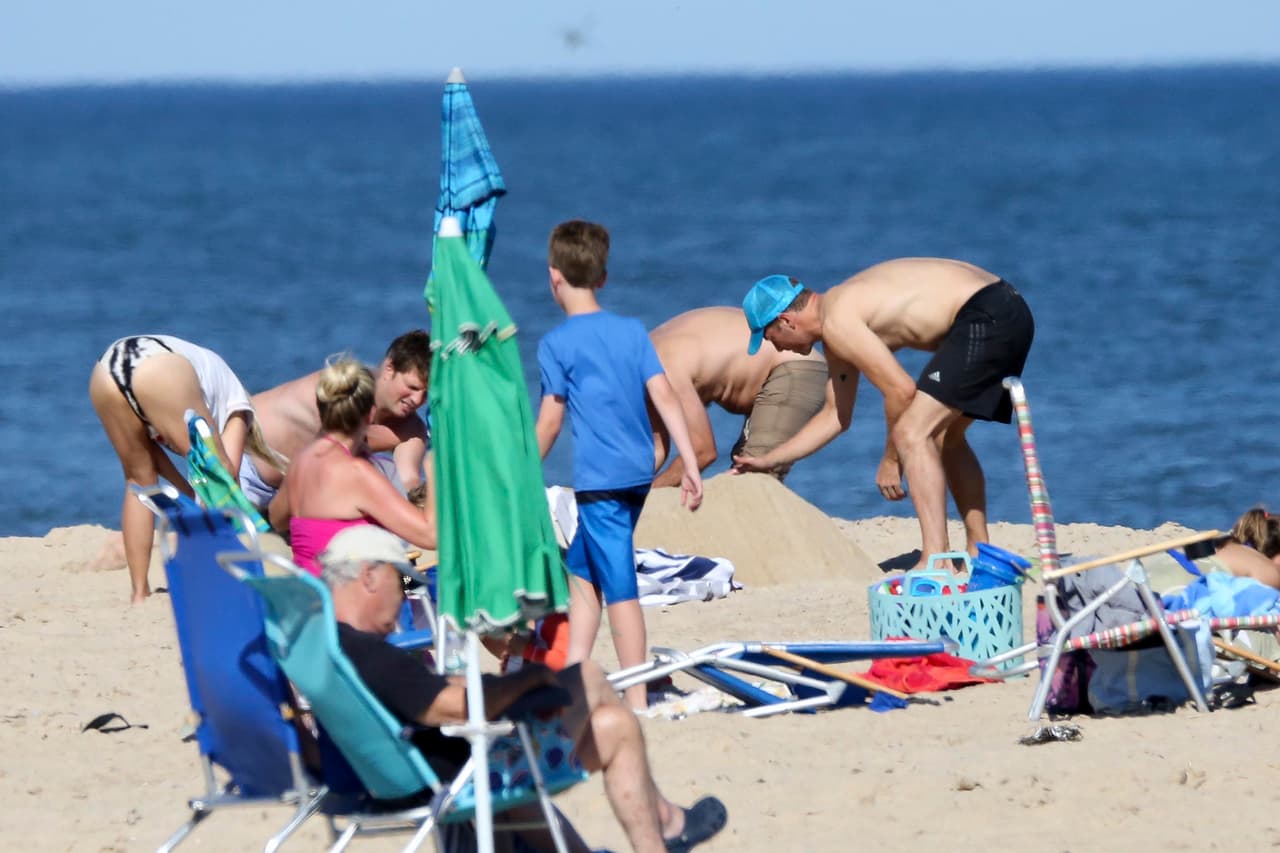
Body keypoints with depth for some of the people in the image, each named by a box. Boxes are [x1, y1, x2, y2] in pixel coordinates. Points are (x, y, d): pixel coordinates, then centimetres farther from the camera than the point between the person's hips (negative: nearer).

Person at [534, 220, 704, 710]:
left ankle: (636, 700, -8)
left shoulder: (557, 344, -6)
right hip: (639, 472, 7)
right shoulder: (632, 331, 9)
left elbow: (549, 422, -5)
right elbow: (665, 398, 4)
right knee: (581, 570, 19)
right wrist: (691, 467, 4)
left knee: (619, 586, -7)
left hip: (600, 480, -7)